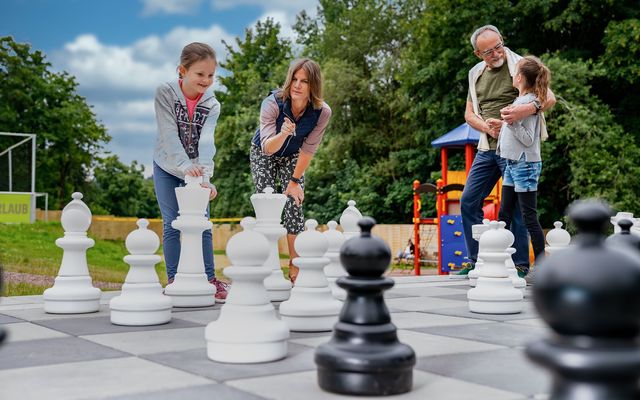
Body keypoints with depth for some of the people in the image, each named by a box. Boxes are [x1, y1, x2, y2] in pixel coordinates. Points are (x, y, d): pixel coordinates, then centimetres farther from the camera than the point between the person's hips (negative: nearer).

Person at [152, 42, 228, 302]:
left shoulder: (212, 105, -12)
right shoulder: (165, 93, -18)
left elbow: (206, 141, -26)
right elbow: (169, 136, -27)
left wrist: (204, 175, -42)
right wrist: (187, 167, -42)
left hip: (196, 170, 2)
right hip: (167, 167, -2)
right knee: (171, 224, -2)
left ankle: (210, 278, 8)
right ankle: (173, 281, 6)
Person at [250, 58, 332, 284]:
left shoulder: (322, 112, -27)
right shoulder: (272, 103, -33)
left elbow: (308, 149, -16)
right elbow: (268, 148, -38)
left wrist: (295, 180, -11)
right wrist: (284, 133, -58)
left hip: (292, 157, 1)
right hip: (263, 154, -1)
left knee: (294, 205, -8)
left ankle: (295, 269, 0)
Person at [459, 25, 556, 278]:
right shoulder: (476, 74, 12)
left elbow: (550, 98, -14)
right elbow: (469, 114, 15)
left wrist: (530, 108, -35)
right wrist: (486, 126, -7)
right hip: (487, 148, 6)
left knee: (515, 206, -4)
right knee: (468, 202, 6)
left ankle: (520, 265, 6)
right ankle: (476, 261, 17)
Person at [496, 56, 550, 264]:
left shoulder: (530, 101, -14)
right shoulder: (519, 100, 12)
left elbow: (528, 139, -18)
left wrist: (512, 122, -24)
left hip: (525, 165, -9)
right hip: (512, 163, 9)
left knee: (529, 217, -5)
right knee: (504, 214, 10)